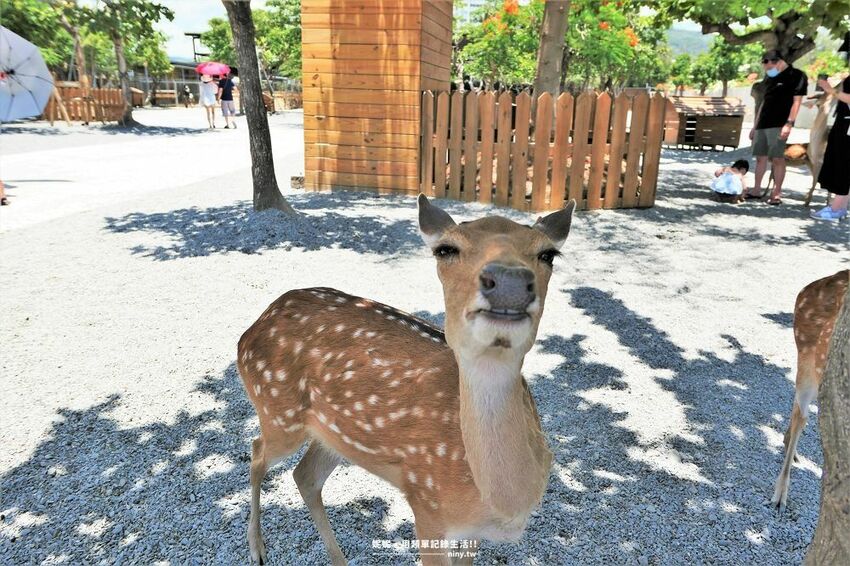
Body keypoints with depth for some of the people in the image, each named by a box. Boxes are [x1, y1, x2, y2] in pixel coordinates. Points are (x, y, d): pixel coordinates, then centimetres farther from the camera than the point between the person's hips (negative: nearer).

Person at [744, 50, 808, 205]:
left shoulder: (796, 75, -4)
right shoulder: (769, 78, 17)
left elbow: (796, 101, -9)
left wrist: (789, 124, -18)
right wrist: (755, 125, 19)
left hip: (779, 124, -7)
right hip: (762, 124, 7)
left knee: (777, 159, -8)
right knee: (760, 157, 9)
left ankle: (777, 193, -5)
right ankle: (756, 190, 16)